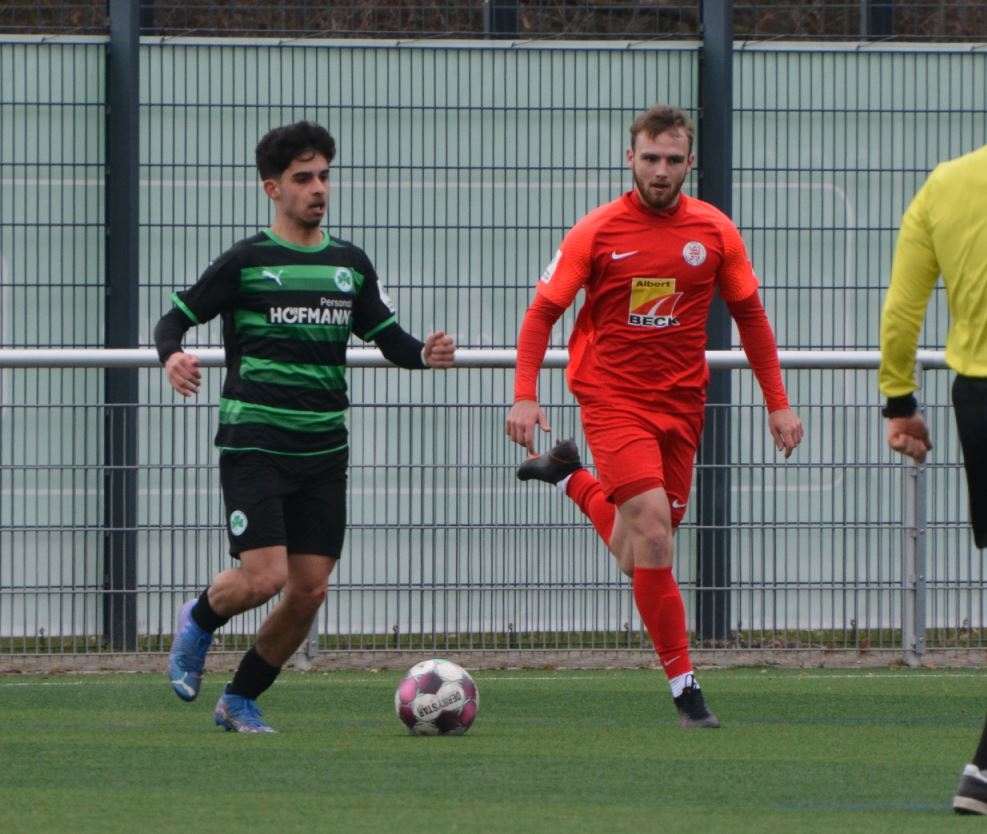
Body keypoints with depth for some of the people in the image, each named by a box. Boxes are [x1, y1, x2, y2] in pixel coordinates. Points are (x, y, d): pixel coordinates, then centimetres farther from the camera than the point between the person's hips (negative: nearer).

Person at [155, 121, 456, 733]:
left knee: (310, 591, 0)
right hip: (254, 445, -5)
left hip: (324, 449, 5)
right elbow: (177, 317, 0)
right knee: (265, 576, -17)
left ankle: (241, 700, 18)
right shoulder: (246, 262, -2)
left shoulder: (351, 264, 11)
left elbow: (389, 338, 15)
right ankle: (199, 621, 17)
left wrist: (424, 355, -7)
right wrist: (172, 356, -23)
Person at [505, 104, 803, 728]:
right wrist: (525, 395, -14)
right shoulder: (597, 232, -7)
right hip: (612, 398, -4)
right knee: (654, 527, -19)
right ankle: (684, 684, -12)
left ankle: (574, 479, 40)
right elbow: (543, 313, -3)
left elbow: (750, 317, 11)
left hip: (682, 401, 4)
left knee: (636, 555, 9)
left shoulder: (715, 232, 1)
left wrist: (778, 403, 8)